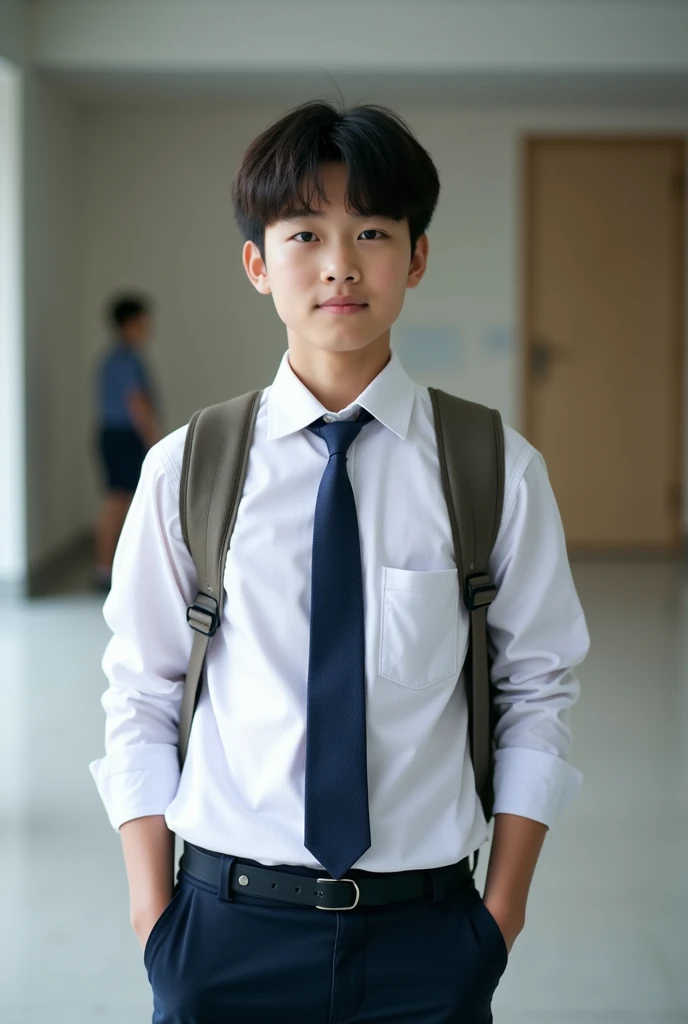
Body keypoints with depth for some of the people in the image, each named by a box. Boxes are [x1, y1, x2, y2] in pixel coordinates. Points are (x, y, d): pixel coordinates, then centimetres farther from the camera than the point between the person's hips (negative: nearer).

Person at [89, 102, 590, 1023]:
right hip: (229, 927, 0)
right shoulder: (186, 470, -3)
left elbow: (538, 691, 1)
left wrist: (504, 905, -1)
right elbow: (140, 698, 2)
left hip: (424, 936, 0)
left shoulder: (497, 472, -4)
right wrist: (153, 909, -2)